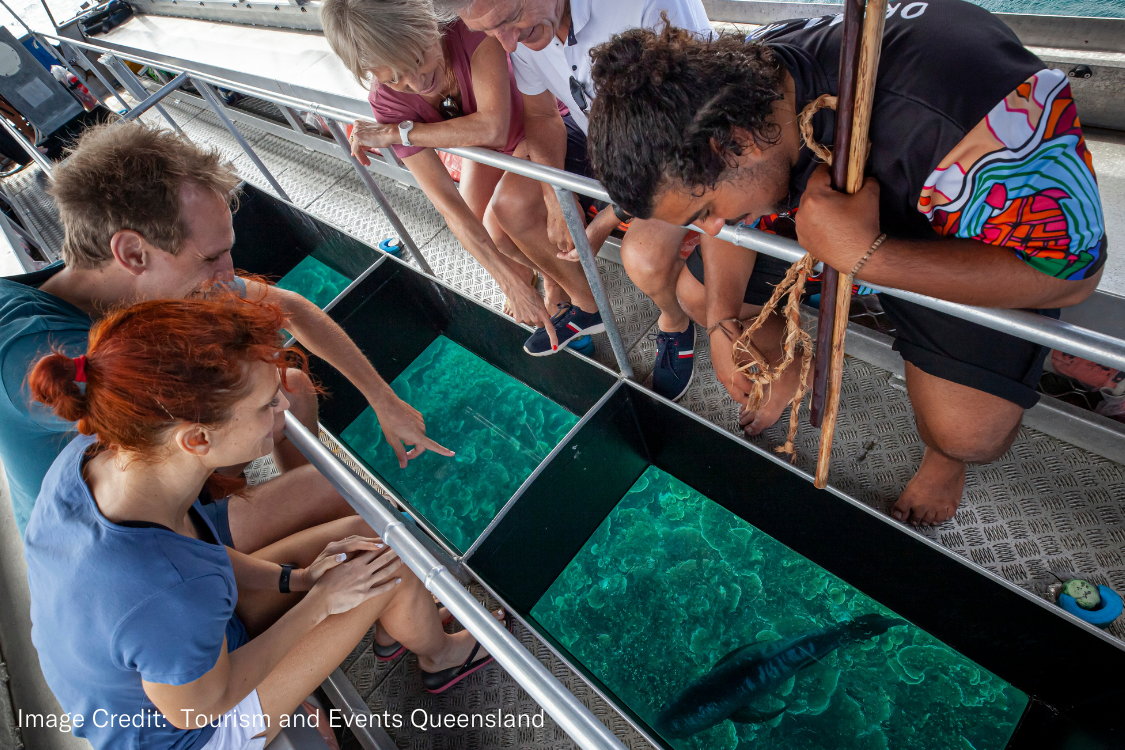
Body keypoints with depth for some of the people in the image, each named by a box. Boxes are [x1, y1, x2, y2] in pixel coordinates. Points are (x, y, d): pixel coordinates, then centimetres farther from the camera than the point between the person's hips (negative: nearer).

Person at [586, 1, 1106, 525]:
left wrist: (866, 256, -43)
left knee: (964, 433, -22)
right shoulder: (734, 79, -20)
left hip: (966, 254, -4)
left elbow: (1072, 270, -31)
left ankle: (945, 458, 18)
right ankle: (787, 366, 31)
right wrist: (722, 320, -15)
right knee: (696, 293, 1)